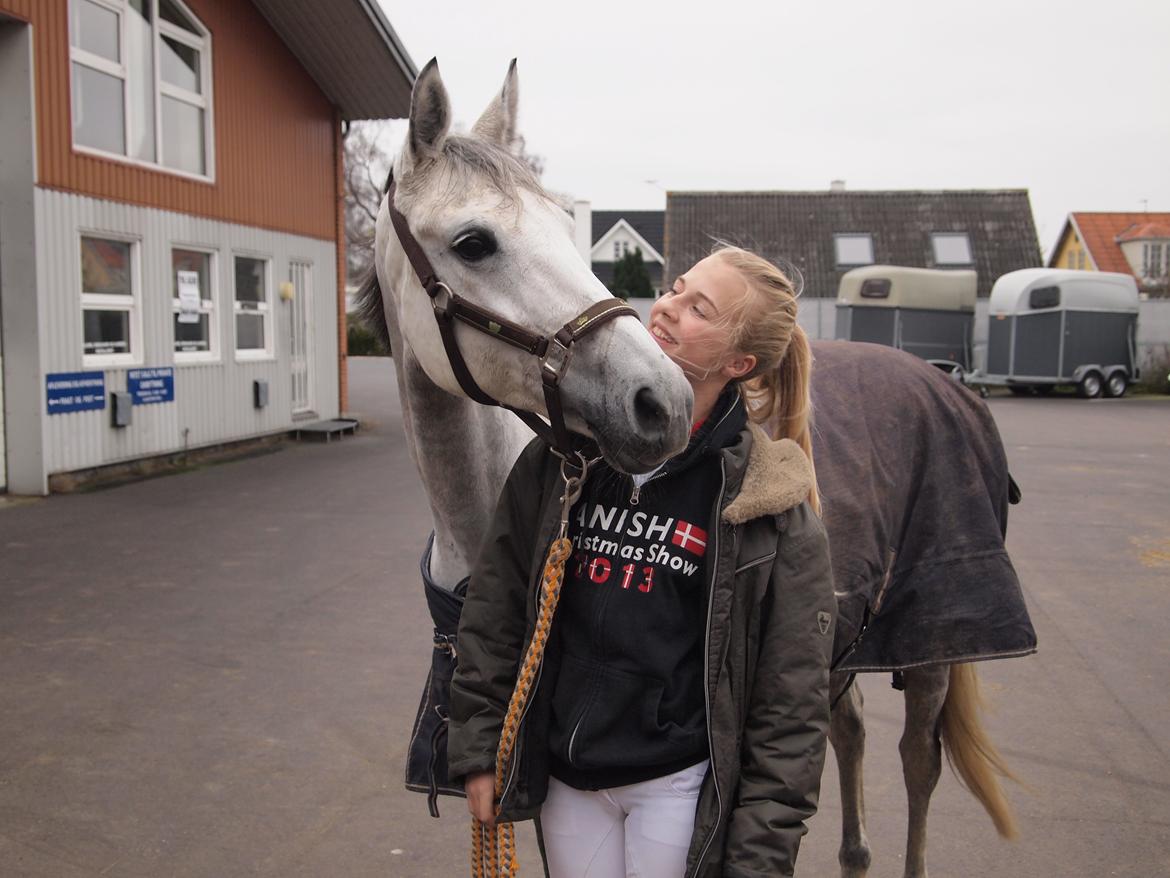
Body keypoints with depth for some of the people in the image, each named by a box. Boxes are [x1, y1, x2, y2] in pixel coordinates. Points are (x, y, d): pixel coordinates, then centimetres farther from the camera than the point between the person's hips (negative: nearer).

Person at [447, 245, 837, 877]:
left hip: (680, 784, -3)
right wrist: (477, 748, 4)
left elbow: (792, 695, -9)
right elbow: (495, 604, 4)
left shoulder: (768, 501, -12)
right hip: (564, 781, 3)